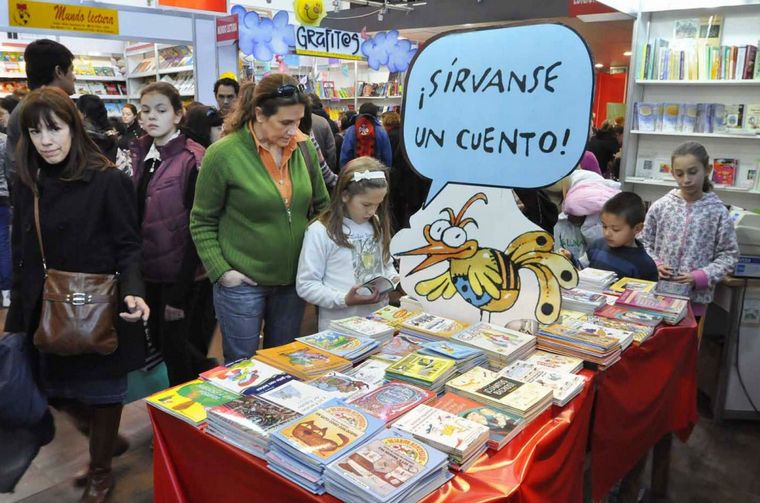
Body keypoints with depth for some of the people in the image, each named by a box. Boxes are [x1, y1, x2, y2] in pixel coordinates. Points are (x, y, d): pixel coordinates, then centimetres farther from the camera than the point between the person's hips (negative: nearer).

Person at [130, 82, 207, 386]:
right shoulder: (140, 154, 8)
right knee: (157, 336, 17)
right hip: (148, 268, 7)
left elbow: (196, 228, -15)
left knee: (172, 342, 5)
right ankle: (206, 372, 39)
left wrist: (180, 292, -16)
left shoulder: (192, 160, -13)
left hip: (177, 271, -7)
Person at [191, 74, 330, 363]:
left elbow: (322, 206, 9)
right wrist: (220, 271, -14)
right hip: (242, 282, -4)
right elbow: (202, 222, -6)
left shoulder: (304, 147, -2)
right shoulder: (223, 153, -14)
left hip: (294, 278, 4)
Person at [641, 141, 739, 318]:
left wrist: (700, 277, -14)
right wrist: (655, 265, -10)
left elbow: (729, 255, -2)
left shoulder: (717, 211, -5)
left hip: (696, 295, -1)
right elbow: (645, 243, 7)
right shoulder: (660, 206, -1)